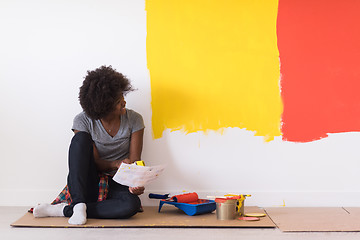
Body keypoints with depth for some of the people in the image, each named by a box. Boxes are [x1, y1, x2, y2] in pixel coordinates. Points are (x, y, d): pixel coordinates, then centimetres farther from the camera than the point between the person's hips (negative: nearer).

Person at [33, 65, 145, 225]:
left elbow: (134, 162, -6)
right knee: (81, 138, -27)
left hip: (117, 184, 1)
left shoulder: (134, 120, -3)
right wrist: (115, 164, -31)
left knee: (132, 204, -37)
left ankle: (64, 210, -25)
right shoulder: (83, 121, -8)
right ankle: (79, 205, -34)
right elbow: (94, 161, -10)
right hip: (89, 184, -1)